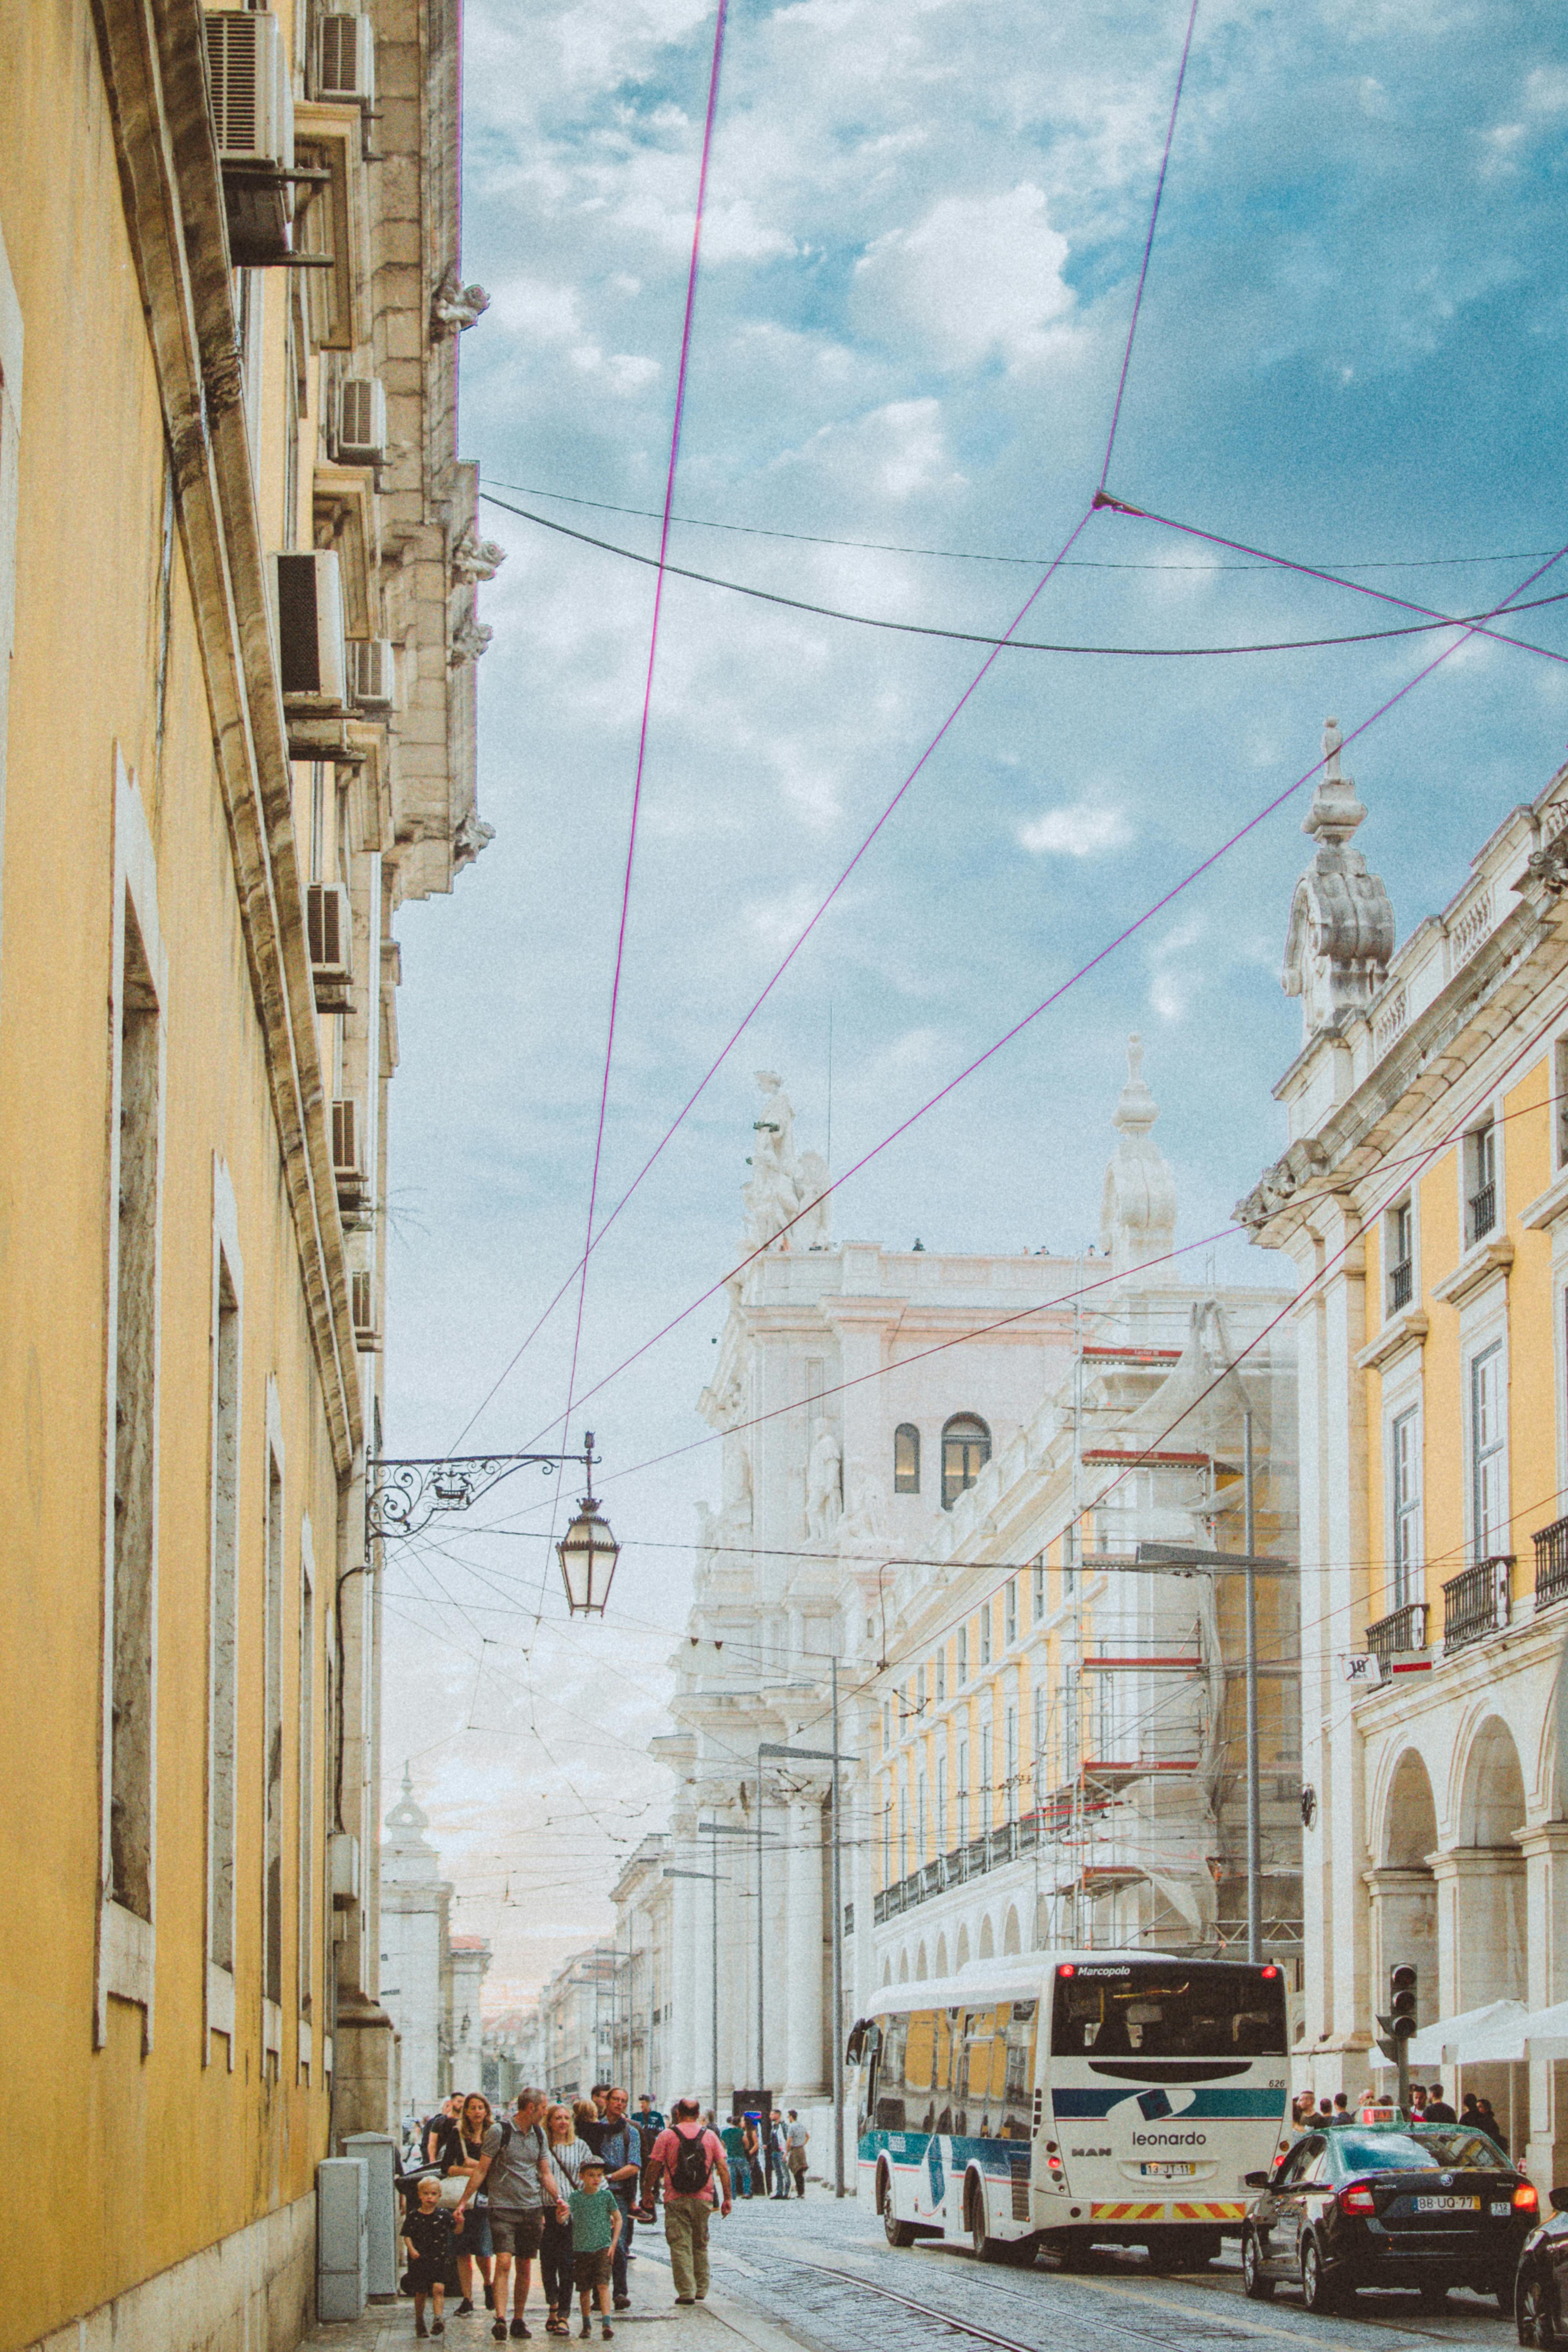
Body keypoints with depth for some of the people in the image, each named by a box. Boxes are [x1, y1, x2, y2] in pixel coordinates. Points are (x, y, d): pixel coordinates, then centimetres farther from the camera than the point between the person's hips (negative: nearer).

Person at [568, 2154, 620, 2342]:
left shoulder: (606, 2196, 3)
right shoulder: (575, 2198, 2)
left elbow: (618, 2219, 9)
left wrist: (614, 2244, 3)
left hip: (603, 2248, -1)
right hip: (581, 2249, 1)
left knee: (603, 2285, -13)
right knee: (584, 2289, 6)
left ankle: (606, 2322, -18)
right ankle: (586, 2324, 20)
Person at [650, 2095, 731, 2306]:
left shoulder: (667, 2136, -1)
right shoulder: (710, 2136, 6)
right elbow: (723, 2168, 3)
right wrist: (727, 2199, 7)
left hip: (676, 2200, -3)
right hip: (703, 2200, 3)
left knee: (680, 2246, -1)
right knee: (700, 2245, 17)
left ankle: (686, 2291, -7)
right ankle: (701, 2289, 21)